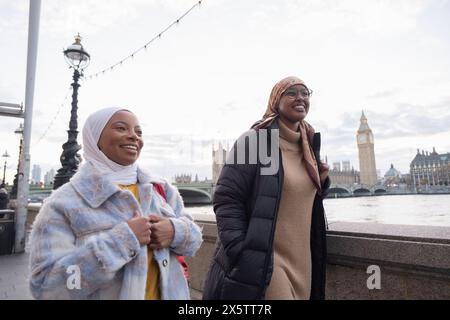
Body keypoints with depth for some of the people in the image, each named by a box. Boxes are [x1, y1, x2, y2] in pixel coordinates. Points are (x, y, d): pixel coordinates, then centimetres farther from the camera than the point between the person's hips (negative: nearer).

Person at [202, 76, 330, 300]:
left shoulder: (308, 146, 11)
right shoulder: (255, 140, -11)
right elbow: (226, 199, -15)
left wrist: (321, 181, 2)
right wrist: (242, 255, -20)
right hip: (261, 261, -7)